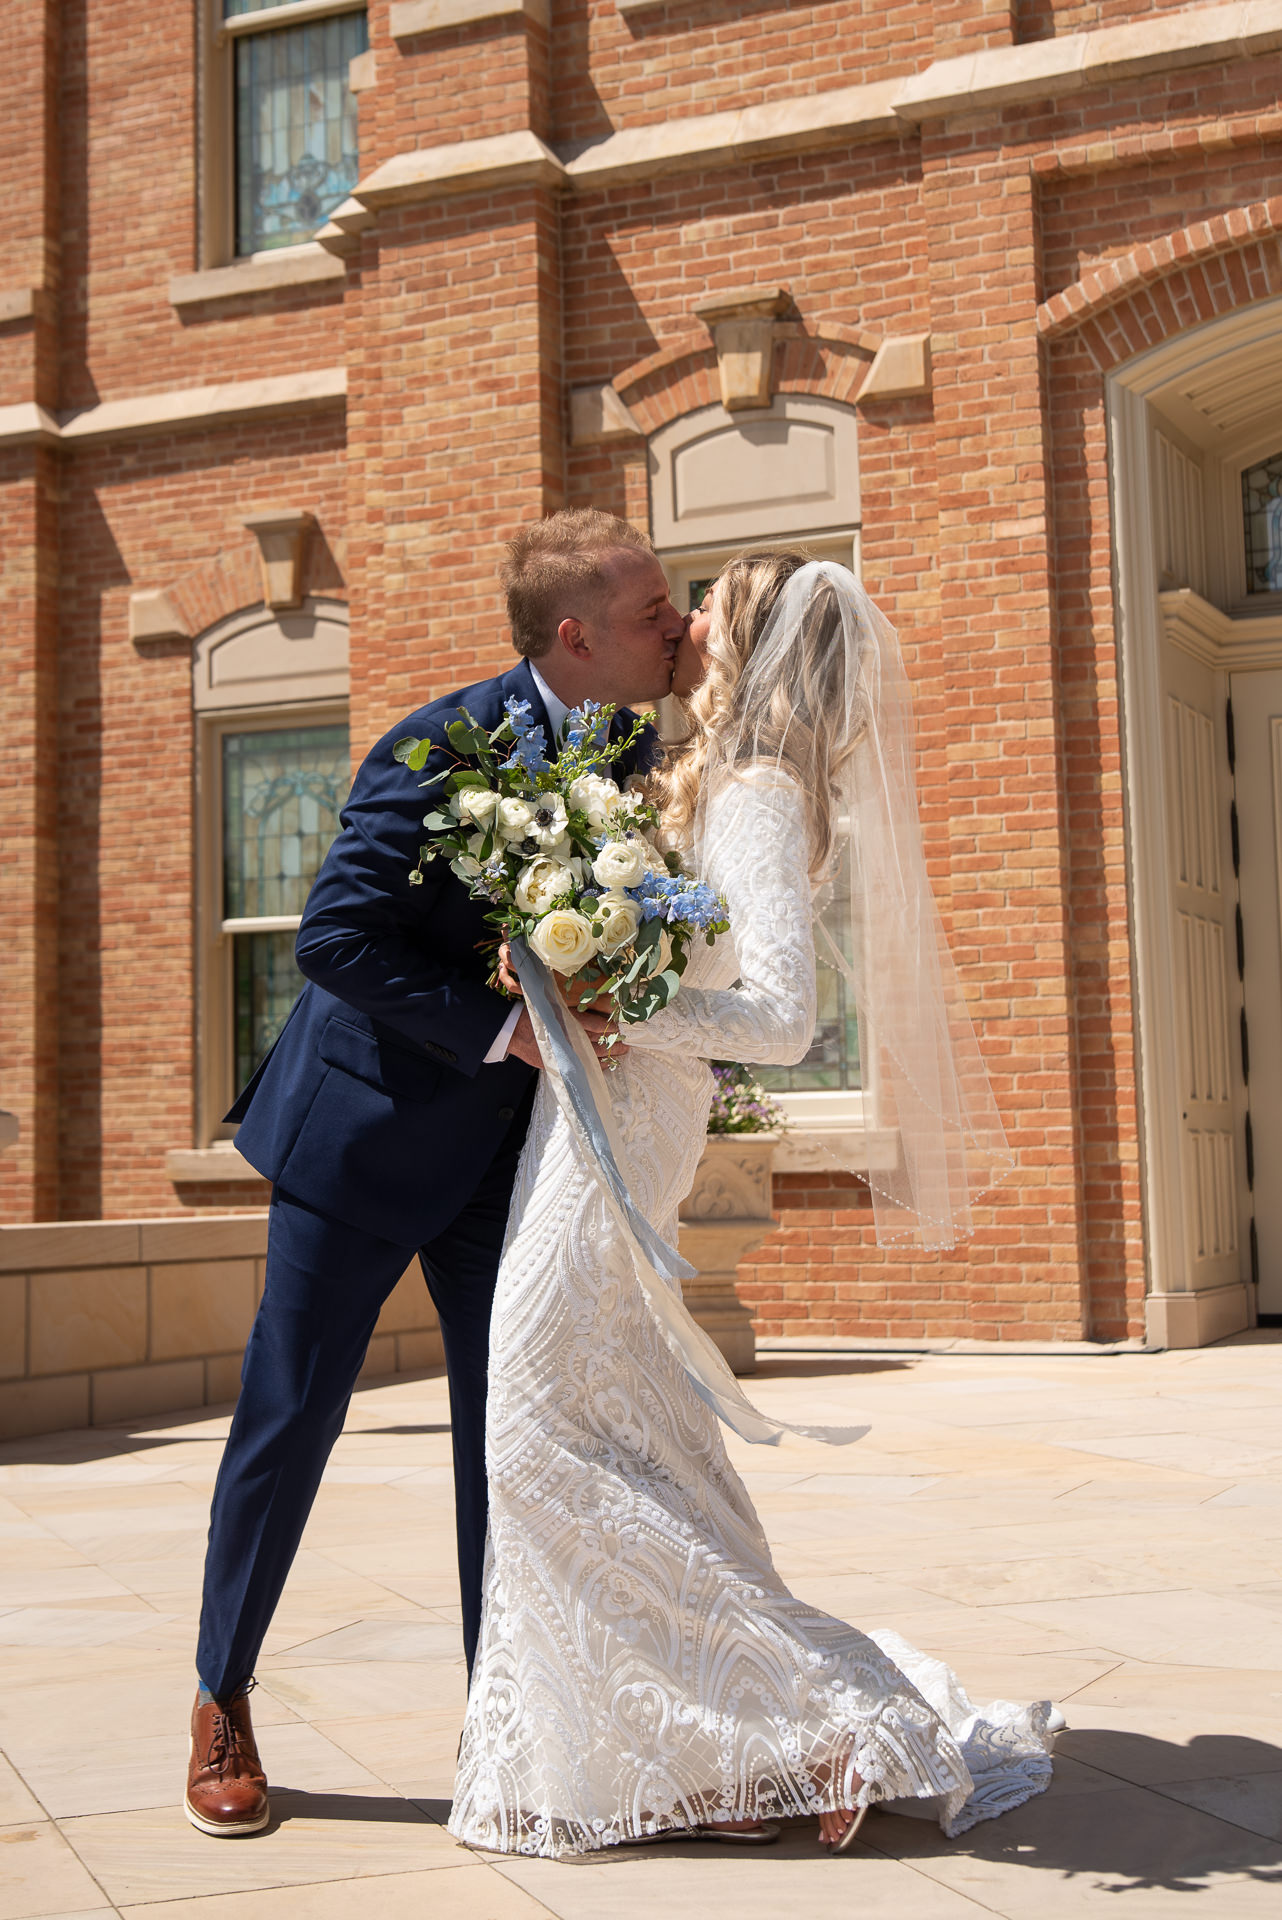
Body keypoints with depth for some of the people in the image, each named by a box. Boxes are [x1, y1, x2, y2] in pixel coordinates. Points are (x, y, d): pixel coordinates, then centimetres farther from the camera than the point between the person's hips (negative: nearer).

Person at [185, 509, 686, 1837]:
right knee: (290, 1416, 5)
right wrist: (503, 1027, -27)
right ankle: (222, 1701, 23)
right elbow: (336, 934, -22)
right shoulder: (447, 744, -19)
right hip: (368, 1124, -5)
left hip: (510, 1144, 6)